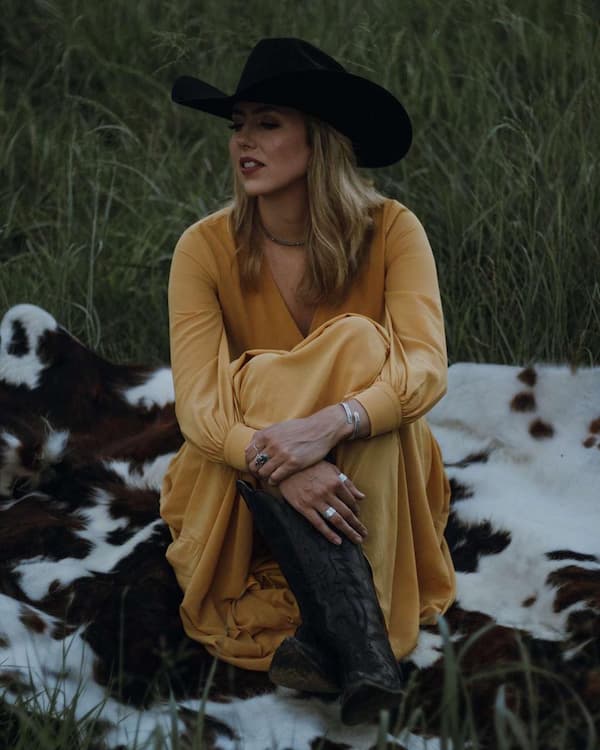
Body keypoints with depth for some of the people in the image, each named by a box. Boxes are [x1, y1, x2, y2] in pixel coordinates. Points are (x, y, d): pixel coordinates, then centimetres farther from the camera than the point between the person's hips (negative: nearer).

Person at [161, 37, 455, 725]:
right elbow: (197, 402, -20)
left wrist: (331, 424, -43)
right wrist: (281, 464, -40)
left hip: (371, 478, 0)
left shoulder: (390, 230, -11)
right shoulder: (206, 248, -10)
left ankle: (320, 629, -38)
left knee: (361, 347, -29)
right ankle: (363, 648, -42)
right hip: (245, 493, 0)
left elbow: (427, 368, -24)